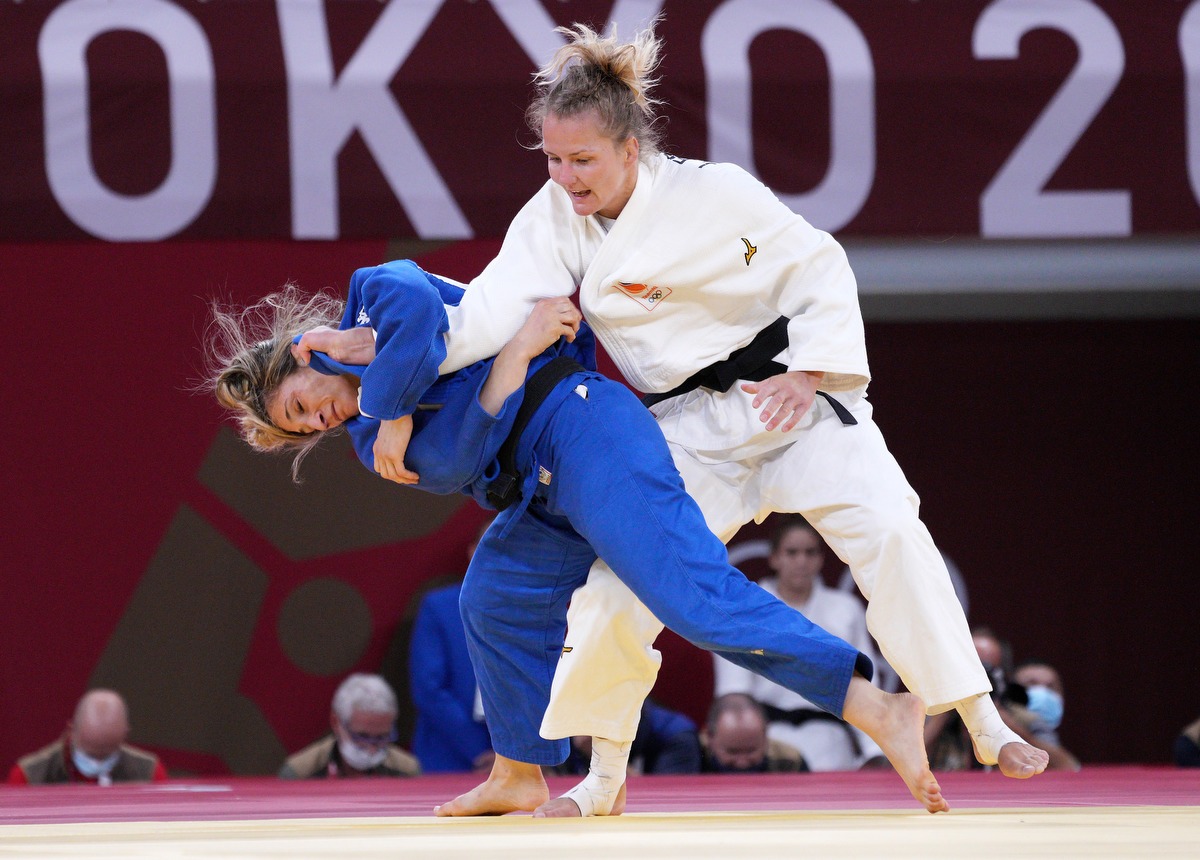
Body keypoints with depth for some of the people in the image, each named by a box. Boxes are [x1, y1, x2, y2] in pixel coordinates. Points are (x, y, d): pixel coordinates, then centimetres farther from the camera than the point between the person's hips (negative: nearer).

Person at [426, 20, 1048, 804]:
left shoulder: (711, 194, -16)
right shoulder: (553, 219, -6)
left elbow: (819, 268, -10)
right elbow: (492, 312, -18)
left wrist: (811, 372, -22)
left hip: (793, 396, -3)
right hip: (690, 433, 4)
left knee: (886, 528, -19)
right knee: (618, 592, -6)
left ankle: (987, 731, -14)